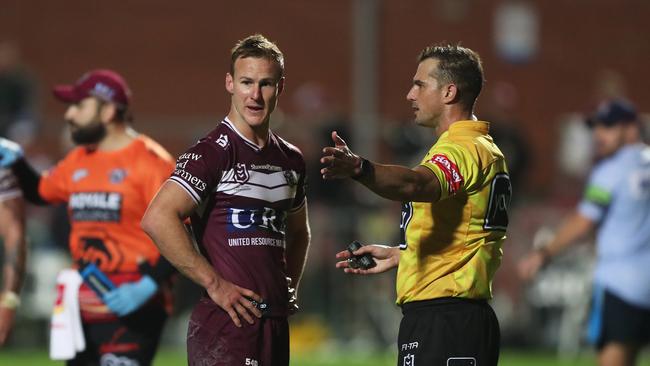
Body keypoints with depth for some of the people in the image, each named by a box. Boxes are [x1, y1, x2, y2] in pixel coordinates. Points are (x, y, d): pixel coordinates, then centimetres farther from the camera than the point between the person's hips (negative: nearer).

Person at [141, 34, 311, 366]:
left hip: (276, 324, 8)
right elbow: (157, 219, -21)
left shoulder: (290, 160, 16)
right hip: (225, 325, -8)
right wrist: (215, 284, -17)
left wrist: (289, 287, 16)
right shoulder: (212, 153, -8)